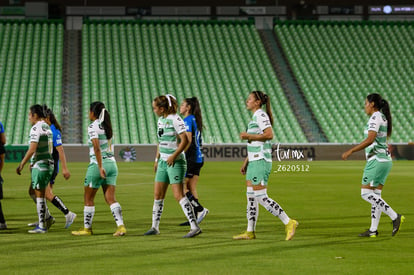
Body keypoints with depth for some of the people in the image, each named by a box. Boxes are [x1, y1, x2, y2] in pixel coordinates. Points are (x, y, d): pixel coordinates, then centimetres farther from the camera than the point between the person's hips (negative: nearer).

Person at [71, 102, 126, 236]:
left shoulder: (93, 127, -10)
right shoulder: (107, 126, 12)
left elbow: (97, 148, -21)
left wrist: (100, 167, -23)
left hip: (97, 165, -7)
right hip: (112, 163, 7)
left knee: (88, 198, 9)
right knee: (110, 199, 3)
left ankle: (87, 228, 16)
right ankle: (121, 226, -11)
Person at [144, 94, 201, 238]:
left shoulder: (175, 119, -13)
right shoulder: (160, 120, 13)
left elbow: (185, 140, -18)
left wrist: (173, 156, -20)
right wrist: (157, 159, 20)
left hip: (175, 162, -9)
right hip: (163, 161, 9)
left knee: (178, 195, -13)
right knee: (157, 195, 9)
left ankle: (195, 227, -12)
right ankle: (155, 227, 19)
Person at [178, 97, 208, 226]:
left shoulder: (187, 120, -11)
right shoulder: (194, 120, 16)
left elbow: (188, 140, -20)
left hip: (191, 158, -9)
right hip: (198, 157, 9)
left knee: (182, 186, -6)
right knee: (191, 188, 9)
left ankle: (200, 209, -11)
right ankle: (194, 217, 7)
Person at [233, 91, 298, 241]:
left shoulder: (261, 115, -11)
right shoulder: (255, 117, 19)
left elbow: (269, 134, -24)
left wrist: (248, 136, -17)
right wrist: (246, 162, 25)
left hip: (261, 161, -10)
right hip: (254, 161, 10)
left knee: (261, 197, -11)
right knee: (251, 197, 11)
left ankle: (289, 223, -8)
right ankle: (250, 232, 15)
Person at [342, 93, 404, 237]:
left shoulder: (375, 117, -13)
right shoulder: (383, 117, 16)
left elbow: (370, 139, -23)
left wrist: (350, 151, -21)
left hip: (376, 159, -10)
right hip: (385, 159, 10)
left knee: (366, 194, -8)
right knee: (375, 195, 10)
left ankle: (395, 217, -15)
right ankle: (373, 230, 10)